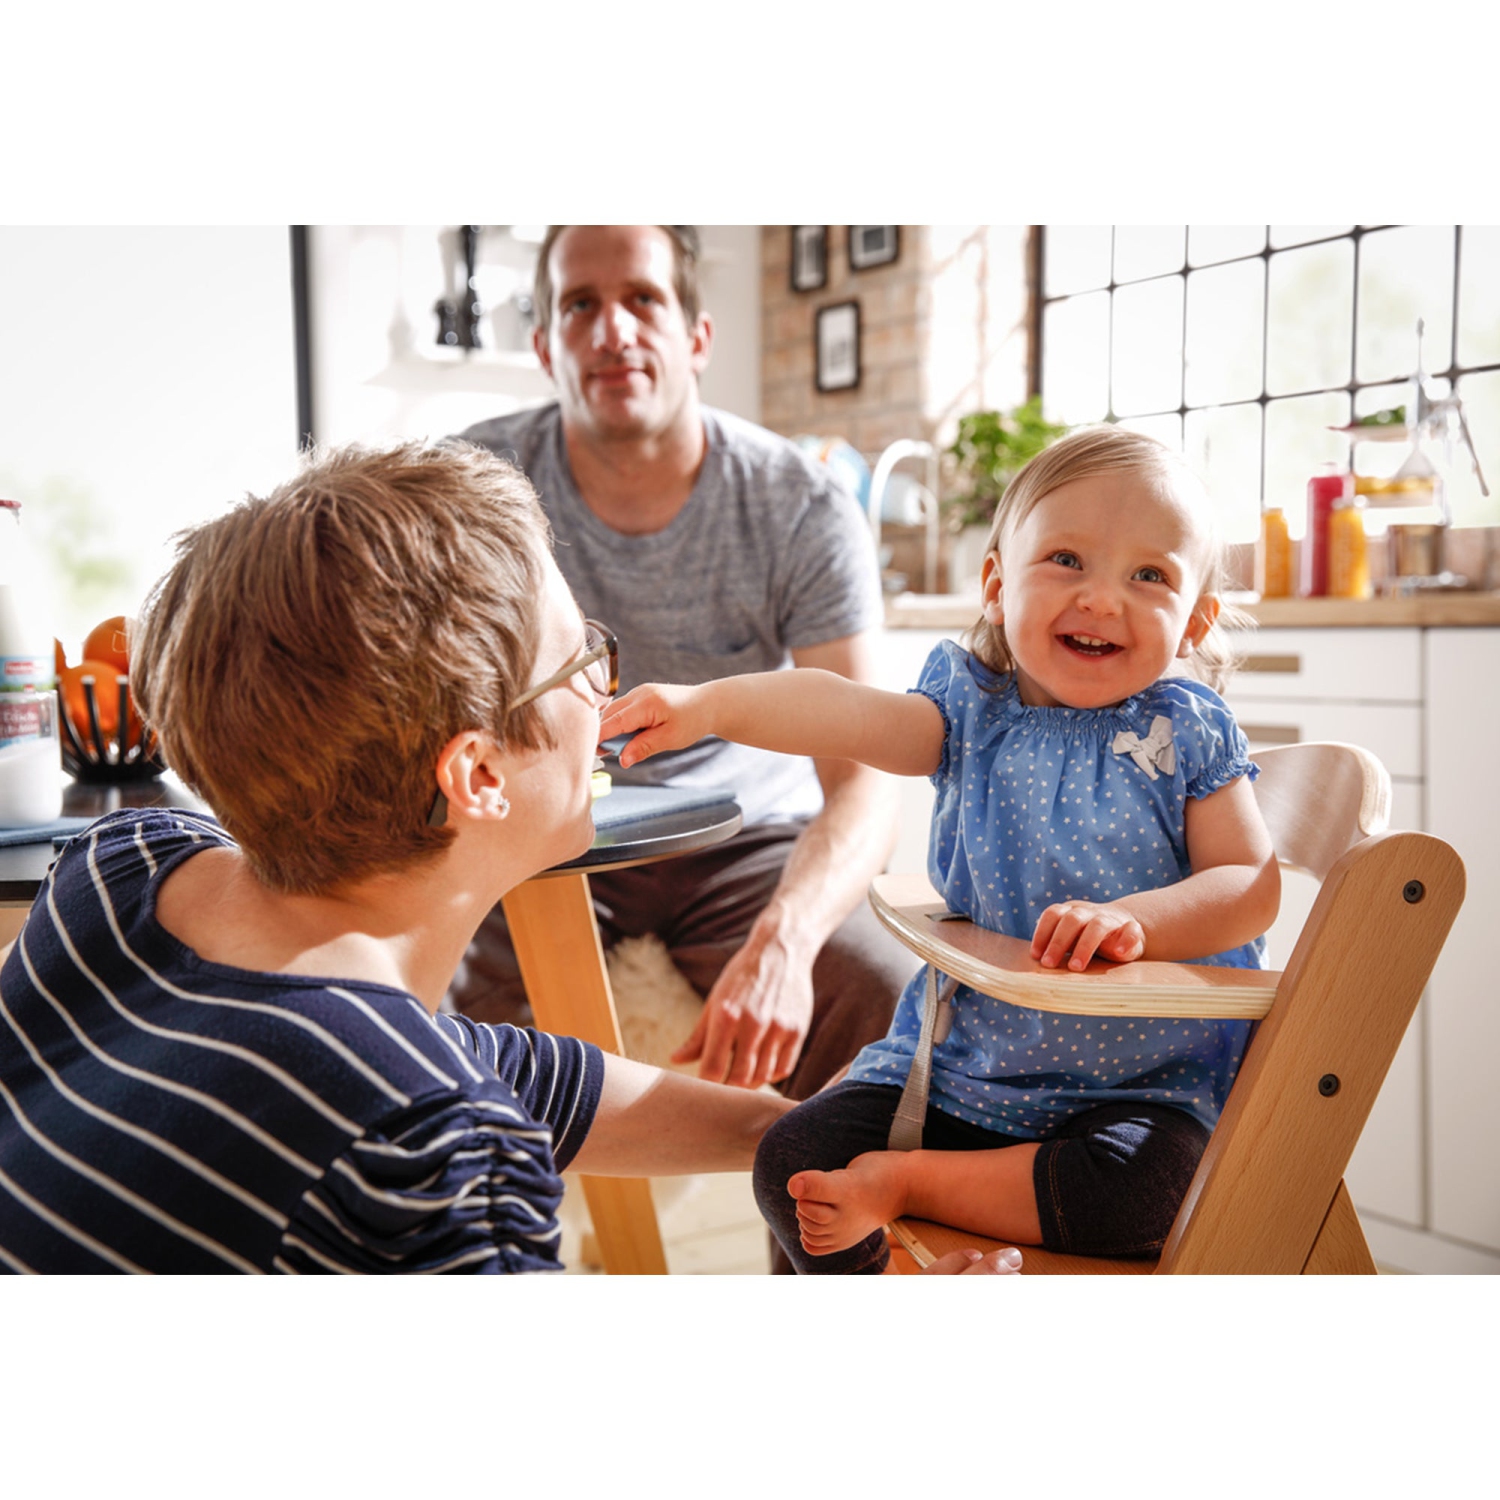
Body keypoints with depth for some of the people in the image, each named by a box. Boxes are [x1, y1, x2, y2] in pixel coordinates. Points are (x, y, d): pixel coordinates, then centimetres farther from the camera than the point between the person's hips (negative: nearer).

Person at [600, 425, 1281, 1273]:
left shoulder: (1186, 733, -4)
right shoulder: (974, 710, -1)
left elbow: (1252, 885, -9)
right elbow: (850, 714, -19)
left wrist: (1135, 919, -29)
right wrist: (712, 704, -36)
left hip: (1138, 1083, -1)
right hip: (960, 1064, 2)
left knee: (1146, 1189, -32)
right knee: (794, 1161, -10)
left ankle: (904, 1183, -12)